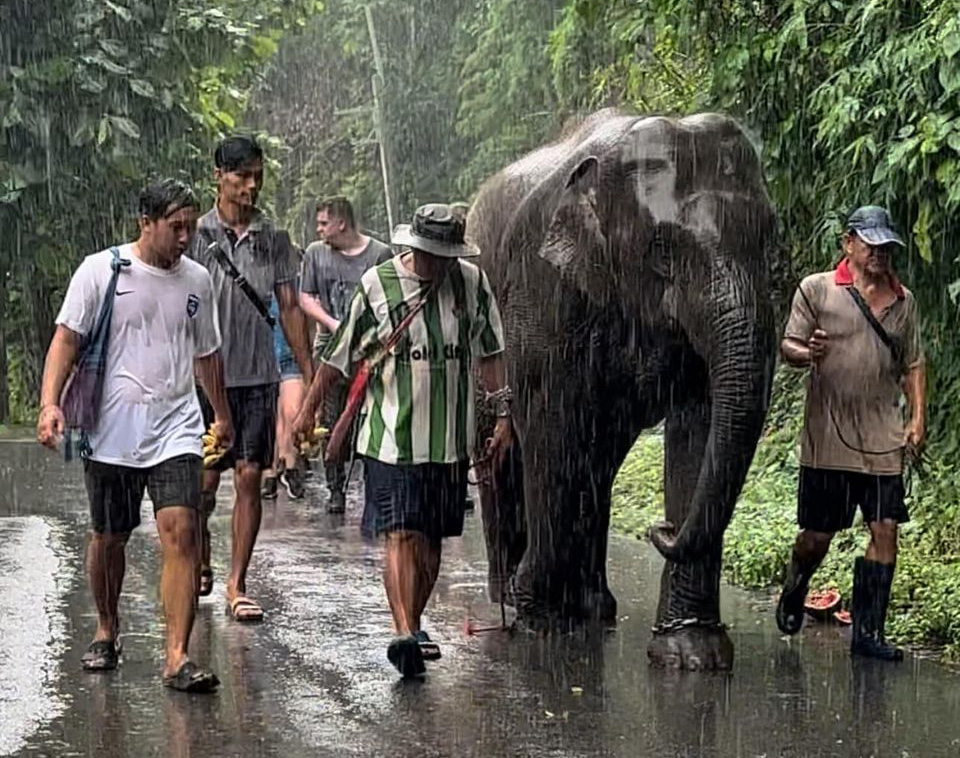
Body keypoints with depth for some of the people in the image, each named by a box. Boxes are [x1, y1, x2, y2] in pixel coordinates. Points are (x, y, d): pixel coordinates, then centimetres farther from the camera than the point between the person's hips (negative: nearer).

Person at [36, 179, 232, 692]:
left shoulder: (197, 280, 9)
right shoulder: (100, 271, -2)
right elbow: (66, 339, -5)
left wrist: (222, 414, 31)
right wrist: (50, 403, -18)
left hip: (175, 431, 2)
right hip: (111, 432, -2)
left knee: (181, 534, -13)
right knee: (108, 538, 10)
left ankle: (177, 658, -15)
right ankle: (106, 631, 35)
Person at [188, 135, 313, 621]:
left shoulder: (274, 240, 7)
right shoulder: (197, 235, -1)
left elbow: (289, 310, 11)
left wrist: (309, 374, 7)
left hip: (259, 375, 2)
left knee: (250, 477, -2)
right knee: (205, 480, 3)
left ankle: (236, 586, 1)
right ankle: (201, 560, 30)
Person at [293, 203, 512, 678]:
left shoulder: (471, 283, 4)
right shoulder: (376, 285, -4)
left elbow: (489, 352, 13)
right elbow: (339, 356, 5)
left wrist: (503, 412, 8)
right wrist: (307, 411, 11)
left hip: (450, 438, 3)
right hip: (391, 436, -3)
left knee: (431, 538, 10)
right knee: (401, 535, -14)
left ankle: (413, 626, 25)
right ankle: (405, 634, -21)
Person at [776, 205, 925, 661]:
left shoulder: (903, 301, 13)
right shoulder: (816, 290, 1)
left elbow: (912, 363, 18)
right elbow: (787, 346, 0)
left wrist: (917, 417, 6)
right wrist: (806, 354, -23)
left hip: (883, 439, 3)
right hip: (827, 439, -3)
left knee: (885, 529, -5)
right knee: (818, 533, 3)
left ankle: (867, 632, 2)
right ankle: (794, 591, 34)